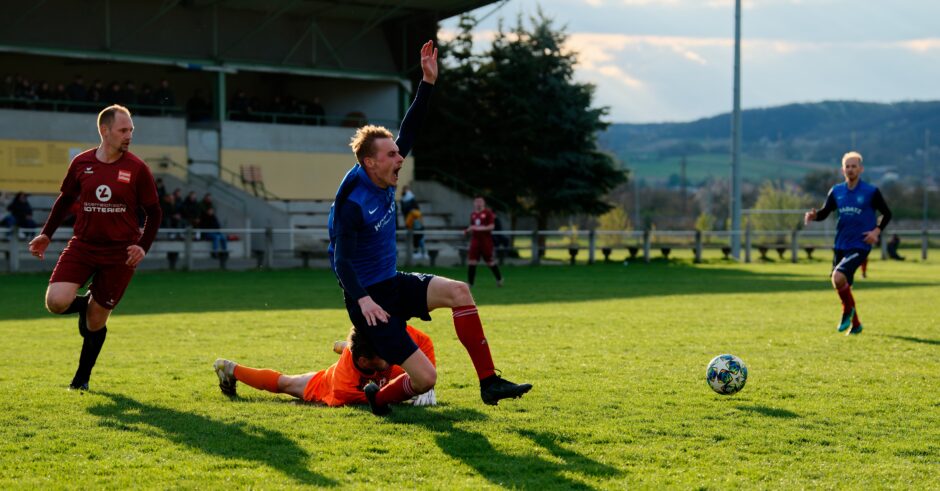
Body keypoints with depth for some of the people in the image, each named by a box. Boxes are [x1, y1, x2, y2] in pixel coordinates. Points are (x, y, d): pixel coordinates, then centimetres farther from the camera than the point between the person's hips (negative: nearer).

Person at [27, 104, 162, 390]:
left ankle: (82, 378, 26)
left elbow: (153, 212, 2)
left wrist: (143, 247, -11)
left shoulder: (137, 169, -6)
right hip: (82, 245, 2)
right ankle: (85, 304, 19)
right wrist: (46, 234, 8)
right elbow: (66, 199, 15)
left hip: (119, 253, -2)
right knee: (56, 302, -18)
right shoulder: (81, 163, 0)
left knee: (95, 322, 4)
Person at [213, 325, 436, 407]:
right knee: (284, 383, 24)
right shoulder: (343, 386, -49)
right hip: (325, 384, -2)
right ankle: (231, 370, 50)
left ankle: (343, 347, 67)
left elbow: (424, 343, -31)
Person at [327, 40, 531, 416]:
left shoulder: (384, 180, 0)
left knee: (458, 291, -13)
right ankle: (378, 400, 19)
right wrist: (362, 299, -34)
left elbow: (409, 131, 2)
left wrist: (428, 82, -5)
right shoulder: (351, 204, -22)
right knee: (425, 378, -15)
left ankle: (489, 382, -6)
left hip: (394, 284, 9)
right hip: (368, 296, -9)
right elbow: (341, 261, -21)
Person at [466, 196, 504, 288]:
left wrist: (480, 228, -21)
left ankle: (499, 278, 25)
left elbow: (492, 226, -12)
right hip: (475, 239, 5)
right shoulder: (473, 214, 12)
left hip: (486, 240, -5)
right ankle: (470, 282, -1)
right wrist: (468, 230, 1)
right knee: (471, 260, -5)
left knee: (490, 261, 3)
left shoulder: (488, 213, -7)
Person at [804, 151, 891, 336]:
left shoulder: (871, 192, -4)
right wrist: (814, 215, -11)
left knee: (838, 277, -25)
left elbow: (887, 214, 5)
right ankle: (855, 324, 29)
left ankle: (848, 310, 2)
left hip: (859, 246, -5)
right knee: (841, 285, 10)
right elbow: (825, 212, 11)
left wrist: (877, 231, -10)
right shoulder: (836, 191, 6)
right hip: (840, 246, 6)